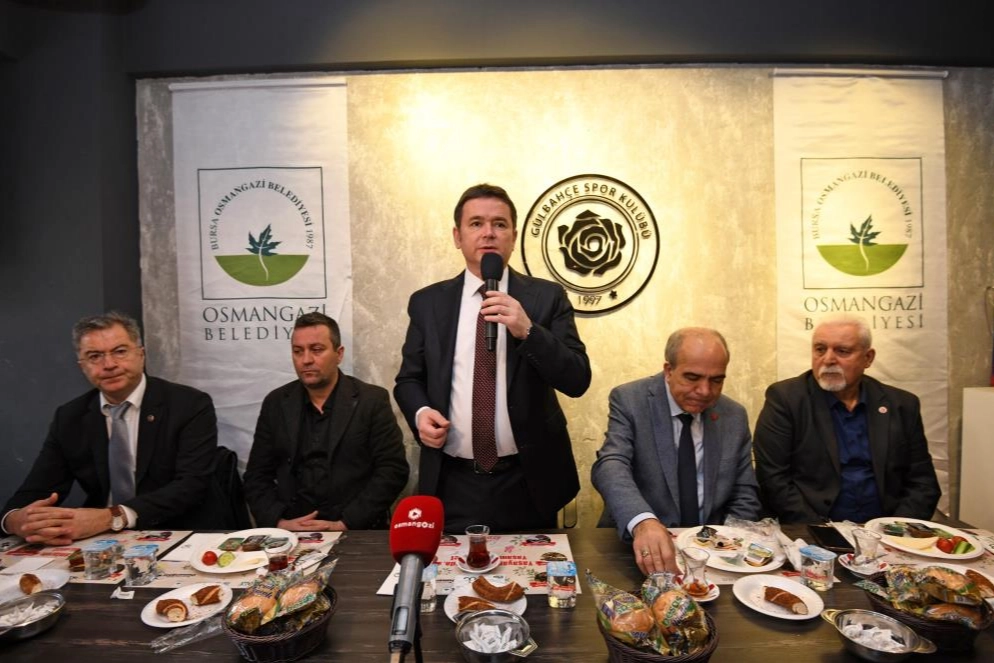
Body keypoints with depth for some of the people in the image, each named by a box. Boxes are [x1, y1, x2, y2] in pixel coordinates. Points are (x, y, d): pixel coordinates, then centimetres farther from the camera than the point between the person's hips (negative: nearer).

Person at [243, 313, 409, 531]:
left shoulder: (372, 401, -2)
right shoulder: (276, 403, 8)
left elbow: (393, 471, -7)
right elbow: (256, 476, 9)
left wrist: (344, 525, -14)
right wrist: (279, 522, -7)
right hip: (291, 530, 2)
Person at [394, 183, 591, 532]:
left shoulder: (547, 296, -2)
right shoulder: (427, 302, 3)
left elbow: (577, 380, -9)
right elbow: (408, 378, 10)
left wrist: (528, 331, -23)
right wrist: (420, 412, -11)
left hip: (527, 482, 0)